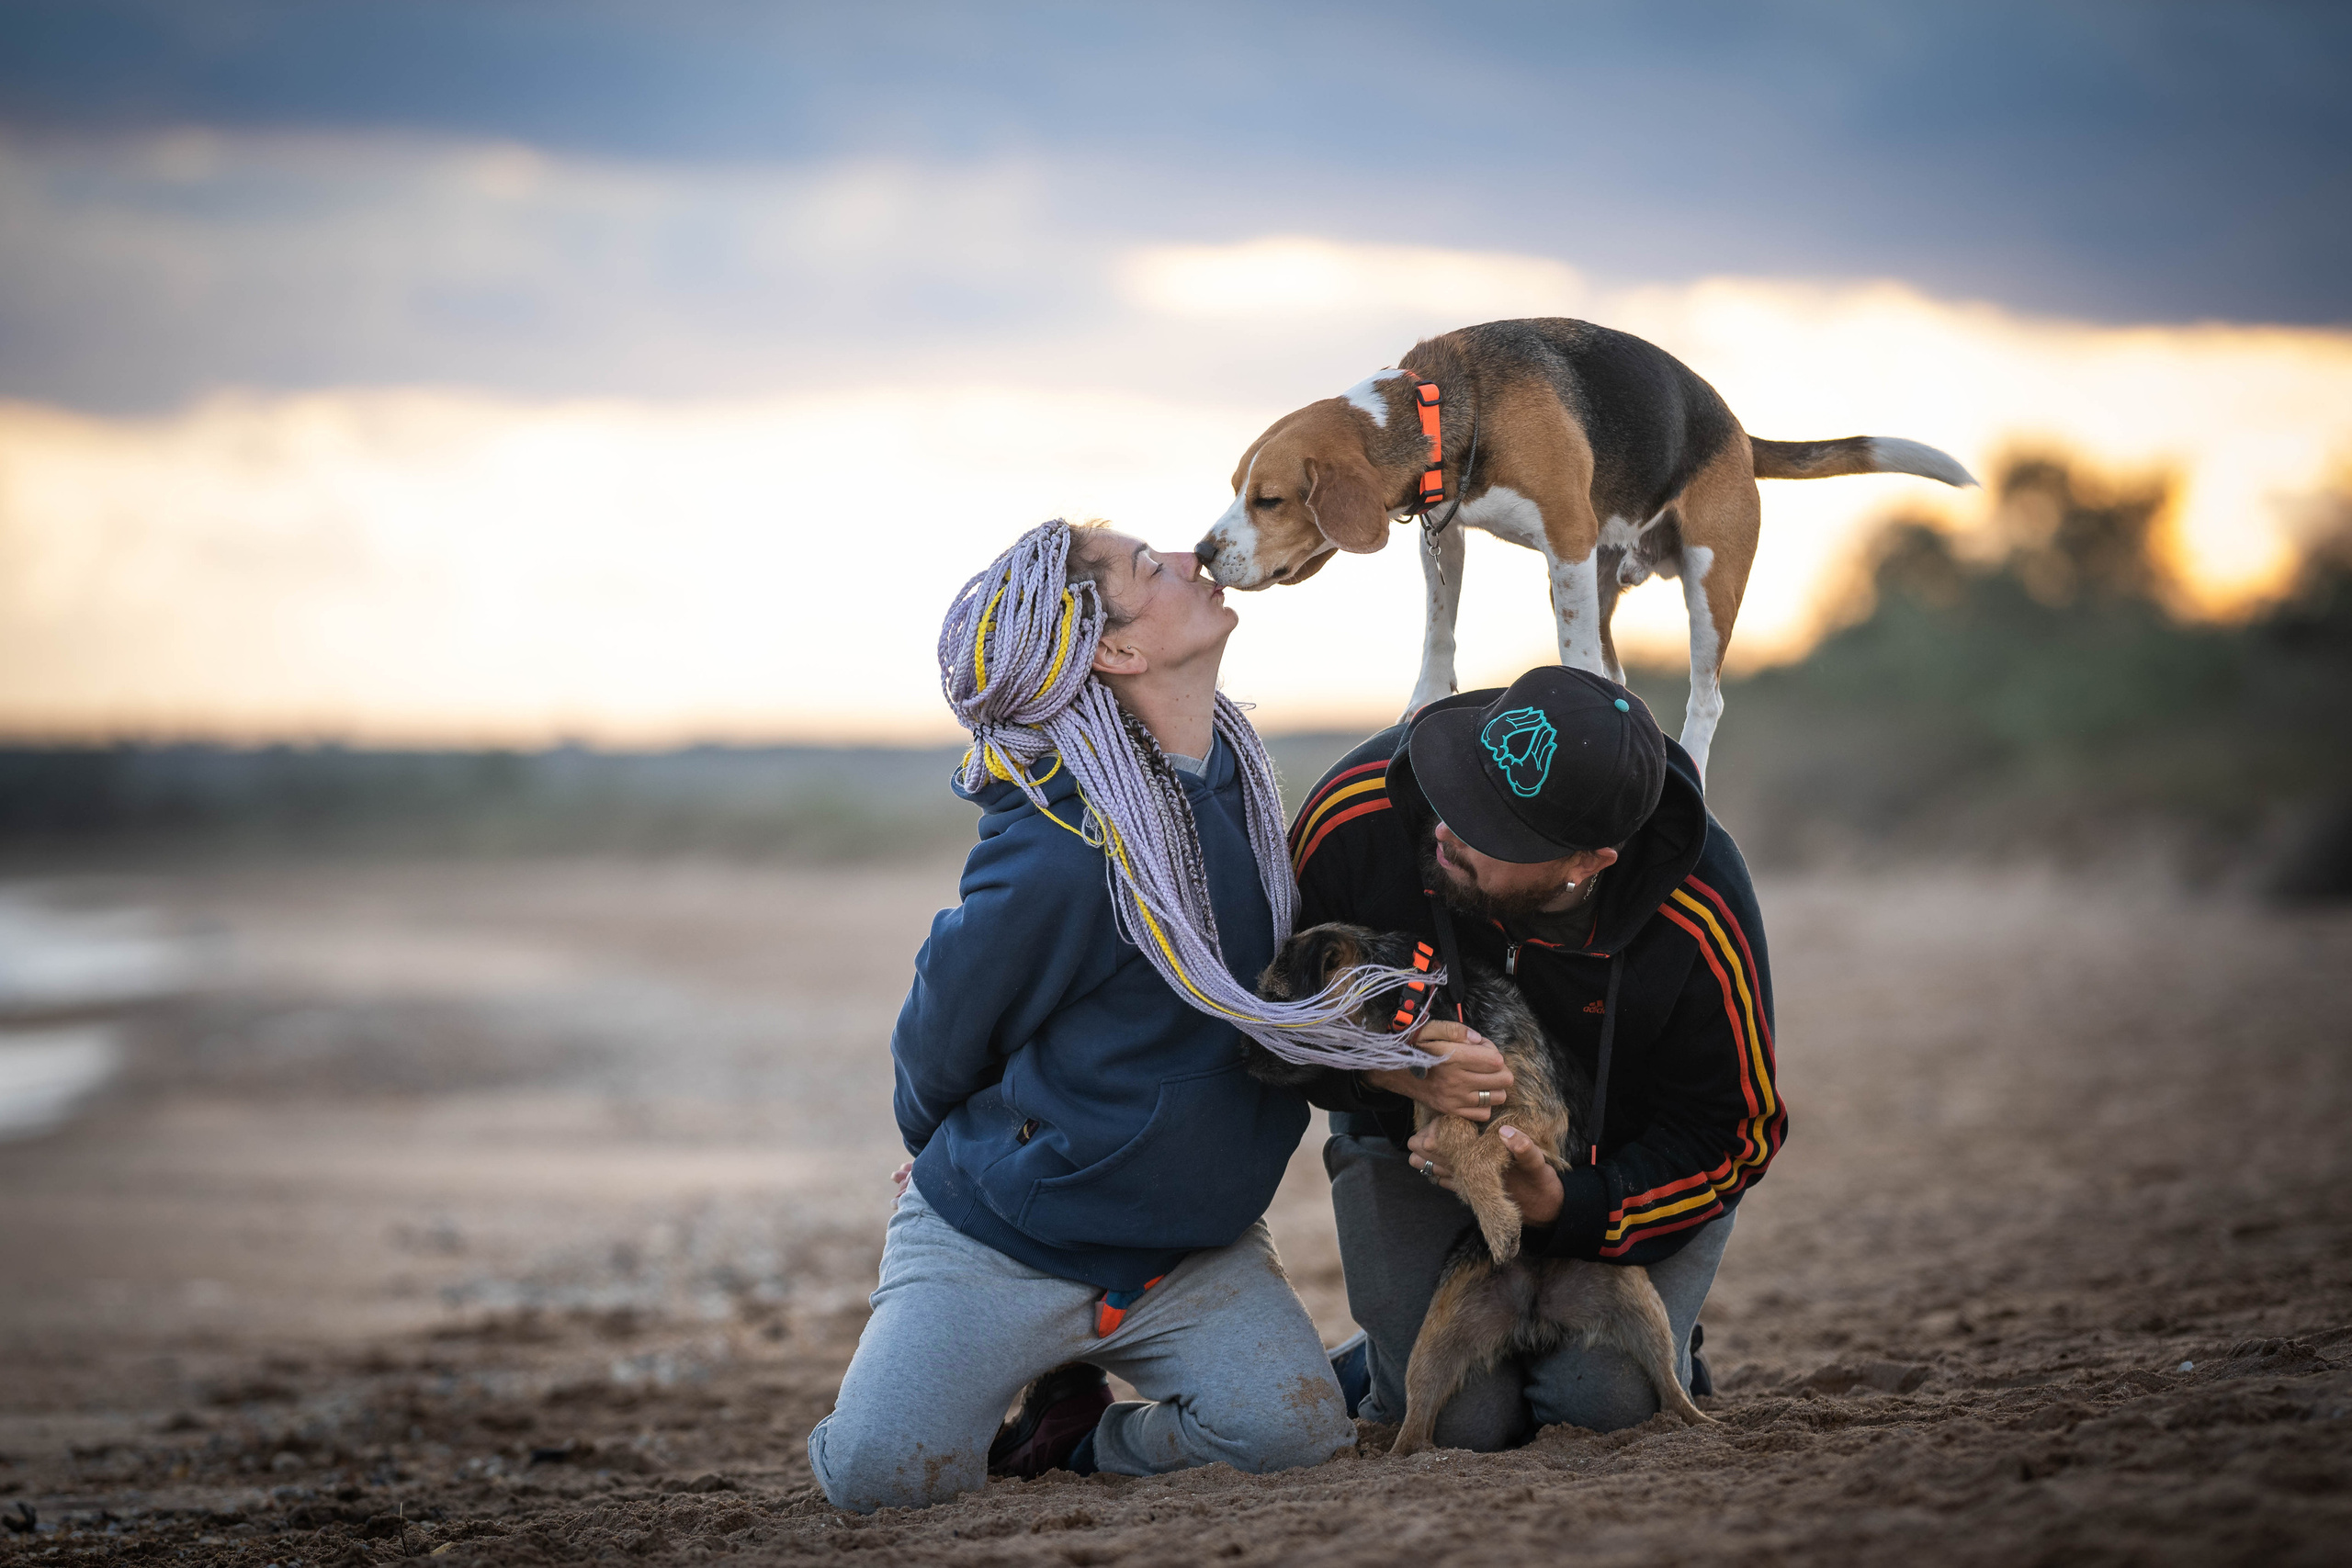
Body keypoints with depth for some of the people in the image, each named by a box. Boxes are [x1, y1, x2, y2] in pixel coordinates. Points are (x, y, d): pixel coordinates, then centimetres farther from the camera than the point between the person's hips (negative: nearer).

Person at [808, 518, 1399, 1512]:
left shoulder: (1230, 773, -1)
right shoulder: (1060, 855, -26)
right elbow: (939, 1039, -10)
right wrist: (954, 1155, 9)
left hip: (1188, 1244, 6)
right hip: (996, 1242, -5)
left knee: (1297, 1432, -18)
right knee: (878, 1474, -22)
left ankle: (1078, 1431, 11)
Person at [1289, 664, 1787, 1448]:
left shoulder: (1699, 922, -31)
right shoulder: (1359, 810, -30)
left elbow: (1726, 1136, -17)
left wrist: (1559, 1208, -32)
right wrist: (1385, 1067, -34)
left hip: (1620, 1161, 0)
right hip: (1410, 1133, 0)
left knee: (1603, 1401, -20)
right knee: (1461, 1416, -15)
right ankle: (1376, 1366, 23)